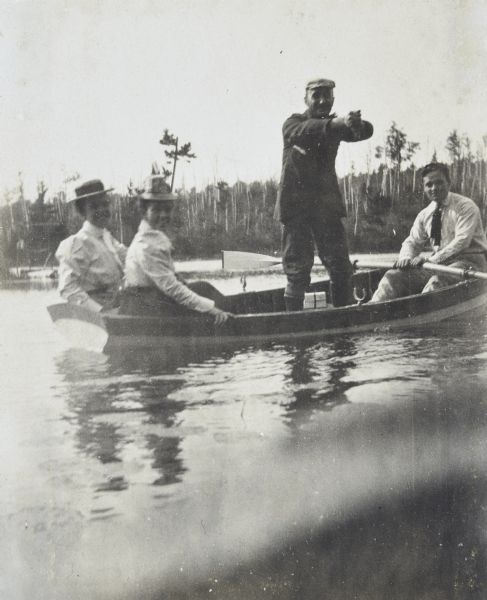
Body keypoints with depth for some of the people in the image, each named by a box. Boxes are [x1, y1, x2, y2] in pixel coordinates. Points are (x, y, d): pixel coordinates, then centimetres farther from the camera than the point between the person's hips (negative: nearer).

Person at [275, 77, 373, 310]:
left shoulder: (335, 125, 10)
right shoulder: (292, 123, -1)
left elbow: (366, 131, -10)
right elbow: (305, 130, -27)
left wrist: (356, 125, -35)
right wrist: (337, 123, -45)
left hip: (327, 205, 4)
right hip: (296, 205, -4)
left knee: (341, 267, 2)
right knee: (298, 271, -2)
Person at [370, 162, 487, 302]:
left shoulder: (465, 206, -7)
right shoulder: (424, 215, 13)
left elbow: (461, 241, -18)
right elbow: (412, 242, 14)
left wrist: (430, 259, -25)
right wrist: (406, 258, -11)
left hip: (468, 262, -6)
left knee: (437, 281, -37)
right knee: (394, 276, -13)